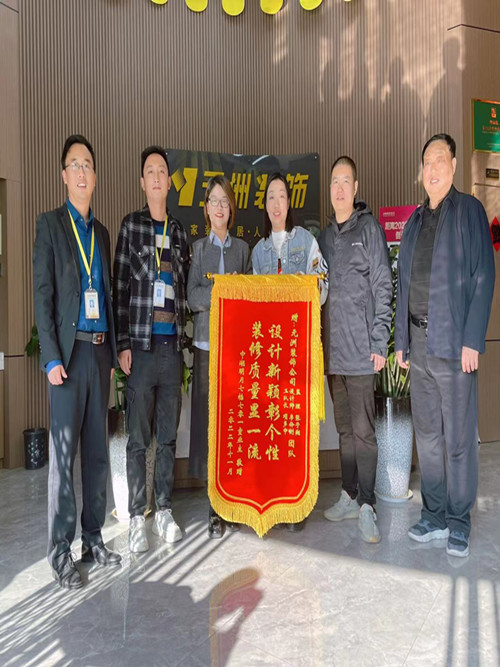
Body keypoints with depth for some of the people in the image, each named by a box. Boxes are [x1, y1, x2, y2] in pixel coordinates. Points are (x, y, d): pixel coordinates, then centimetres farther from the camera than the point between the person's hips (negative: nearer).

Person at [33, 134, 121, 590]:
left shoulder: (101, 232, 18)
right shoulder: (50, 224, 3)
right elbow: (43, 294, -5)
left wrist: (114, 351, 11)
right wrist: (52, 358, -12)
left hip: (101, 351, 5)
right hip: (69, 352, -5)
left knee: (97, 451, 10)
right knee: (63, 453, -1)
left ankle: (93, 538, 24)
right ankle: (60, 550, 12)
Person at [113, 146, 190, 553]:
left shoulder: (179, 232, 13)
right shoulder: (131, 225, 3)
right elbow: (120, 287, -1)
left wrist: (183, 337, 9)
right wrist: (123, 343, -7)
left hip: (173, 346, 4)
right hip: (141, 346, -3)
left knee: (169, 436, 11)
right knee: (138, 438, 3)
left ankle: (165, 511, 25)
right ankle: (137, 517, 17)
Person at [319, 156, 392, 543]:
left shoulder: (369, 228, -1)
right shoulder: (325, 236, 16)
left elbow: (383, 287, -6)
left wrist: (379, 342, -11)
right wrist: (318, 343, 12)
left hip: (361, 349, -6)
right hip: (333, 350, 6)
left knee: (363, 430, -3)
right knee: (345, 428, 14)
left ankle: (367, 505, 8)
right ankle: (350, 496, 26)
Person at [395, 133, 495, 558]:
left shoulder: (469, 211, 0)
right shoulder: (415, 221, 17)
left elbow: (483, 278, -7)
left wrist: (472, 341, -14)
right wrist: (401, 341, 11)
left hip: (453, 342, -5)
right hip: (418, 343, 6)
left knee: (458, 438, 2)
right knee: (427, 435, 12)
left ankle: (459, 522, 18)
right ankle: (434, 516, 25)